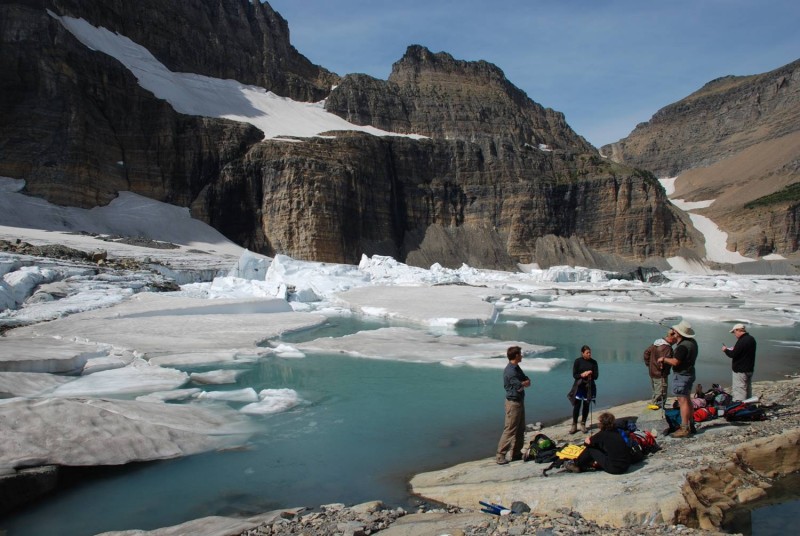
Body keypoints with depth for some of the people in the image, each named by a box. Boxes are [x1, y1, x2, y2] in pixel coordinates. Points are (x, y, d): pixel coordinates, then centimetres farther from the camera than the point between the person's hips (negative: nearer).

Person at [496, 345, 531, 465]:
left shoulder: (517, 368, 11)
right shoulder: (510, 371, -21)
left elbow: (528, 382, 8)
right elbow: (520, 387, -22)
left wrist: (523, 383, -13)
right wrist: (524, 383, -2)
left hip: (520, 401, 10)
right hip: (513, 402, -10)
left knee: (520, 429, 15)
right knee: (510, 430, -8)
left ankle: (517, 453, 24)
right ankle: (500, 456, -4)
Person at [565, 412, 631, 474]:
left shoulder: (602, 434, -11)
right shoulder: (616, 431, 7)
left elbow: (587, 441, 1)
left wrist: (592, 439, 21)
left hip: (613, 468, -7)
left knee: (589, 449, 6)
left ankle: (576, 466, 21)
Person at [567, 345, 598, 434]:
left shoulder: (593, 362, 2)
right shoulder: (578, 361, -4)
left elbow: (596, 376, -1)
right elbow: (574, 375, -6)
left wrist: (590, 374, -21)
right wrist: (582, 375, -24)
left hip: (589, 387, 2)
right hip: (579, 386, -2)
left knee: (586, 406, 8)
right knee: (576, 406, -3)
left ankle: (583, 424, 19)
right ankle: (574, 425, 7)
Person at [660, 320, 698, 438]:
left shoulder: (683, 346, -23)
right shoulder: (692, 342, 8)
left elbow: (675, 362, -24)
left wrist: (663, 359, -7)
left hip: (681, 375, -10)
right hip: (689, 373, 10)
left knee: (683, 401, -8)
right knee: (687, 400, 18)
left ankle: (684, 429, -6)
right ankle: (690, 425, 26)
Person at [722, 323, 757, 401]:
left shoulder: (741, 341, -23)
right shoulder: (752, 339, 9)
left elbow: (733, 354, -22)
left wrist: (726, 350, -5)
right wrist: (734, 349, 10)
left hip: (740, 371, -10)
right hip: (749, 369, 10)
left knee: (739, 391, -8)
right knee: (748, 389, 20)